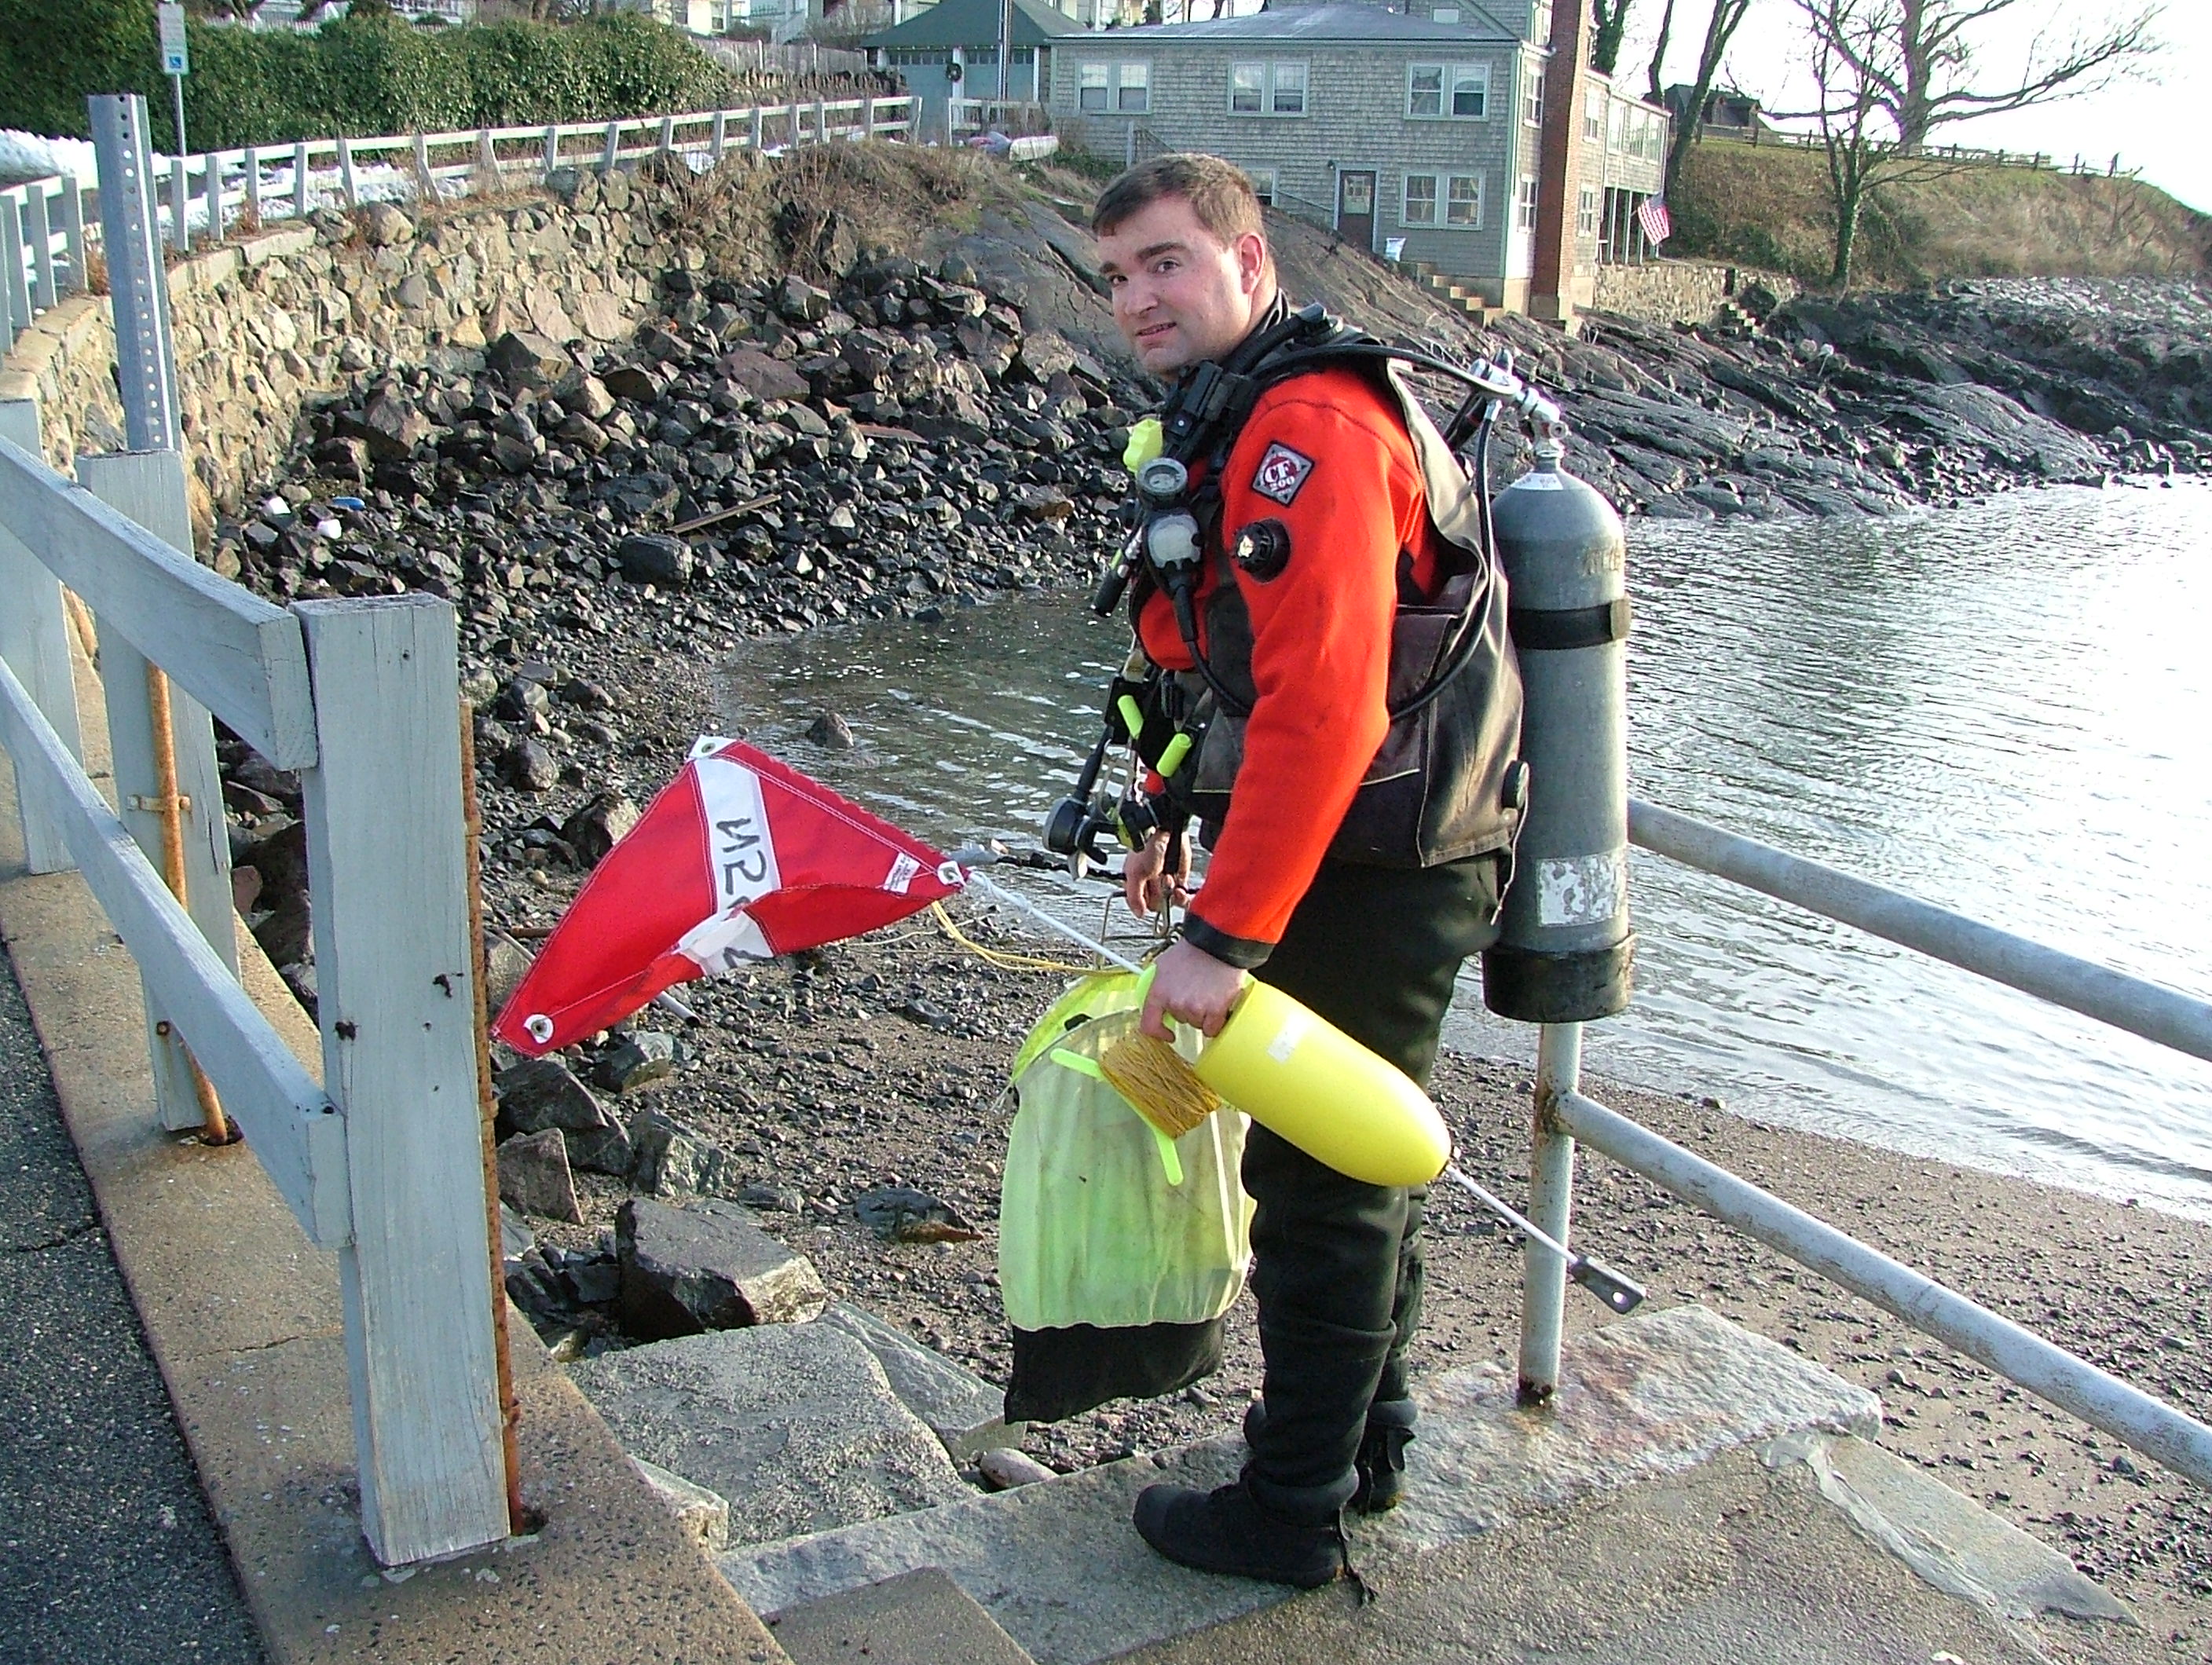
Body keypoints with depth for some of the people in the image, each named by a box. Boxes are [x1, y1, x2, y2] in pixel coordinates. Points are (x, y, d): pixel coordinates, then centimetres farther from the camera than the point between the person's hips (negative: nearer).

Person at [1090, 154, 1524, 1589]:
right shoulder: (1241, 421, 12)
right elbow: (1229, 664, 22)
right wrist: (1177, 822, 21)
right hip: (1371, 861, 11)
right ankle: (1366, 1441, 39)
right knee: (1366, 1161, 21)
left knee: (1319, 1185, 2)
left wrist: (1227, 935, -29)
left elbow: (1322, 712, -31)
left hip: (1377, 877, -11)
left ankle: (1294, 1511, 18)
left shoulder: (1311, 431, -23)